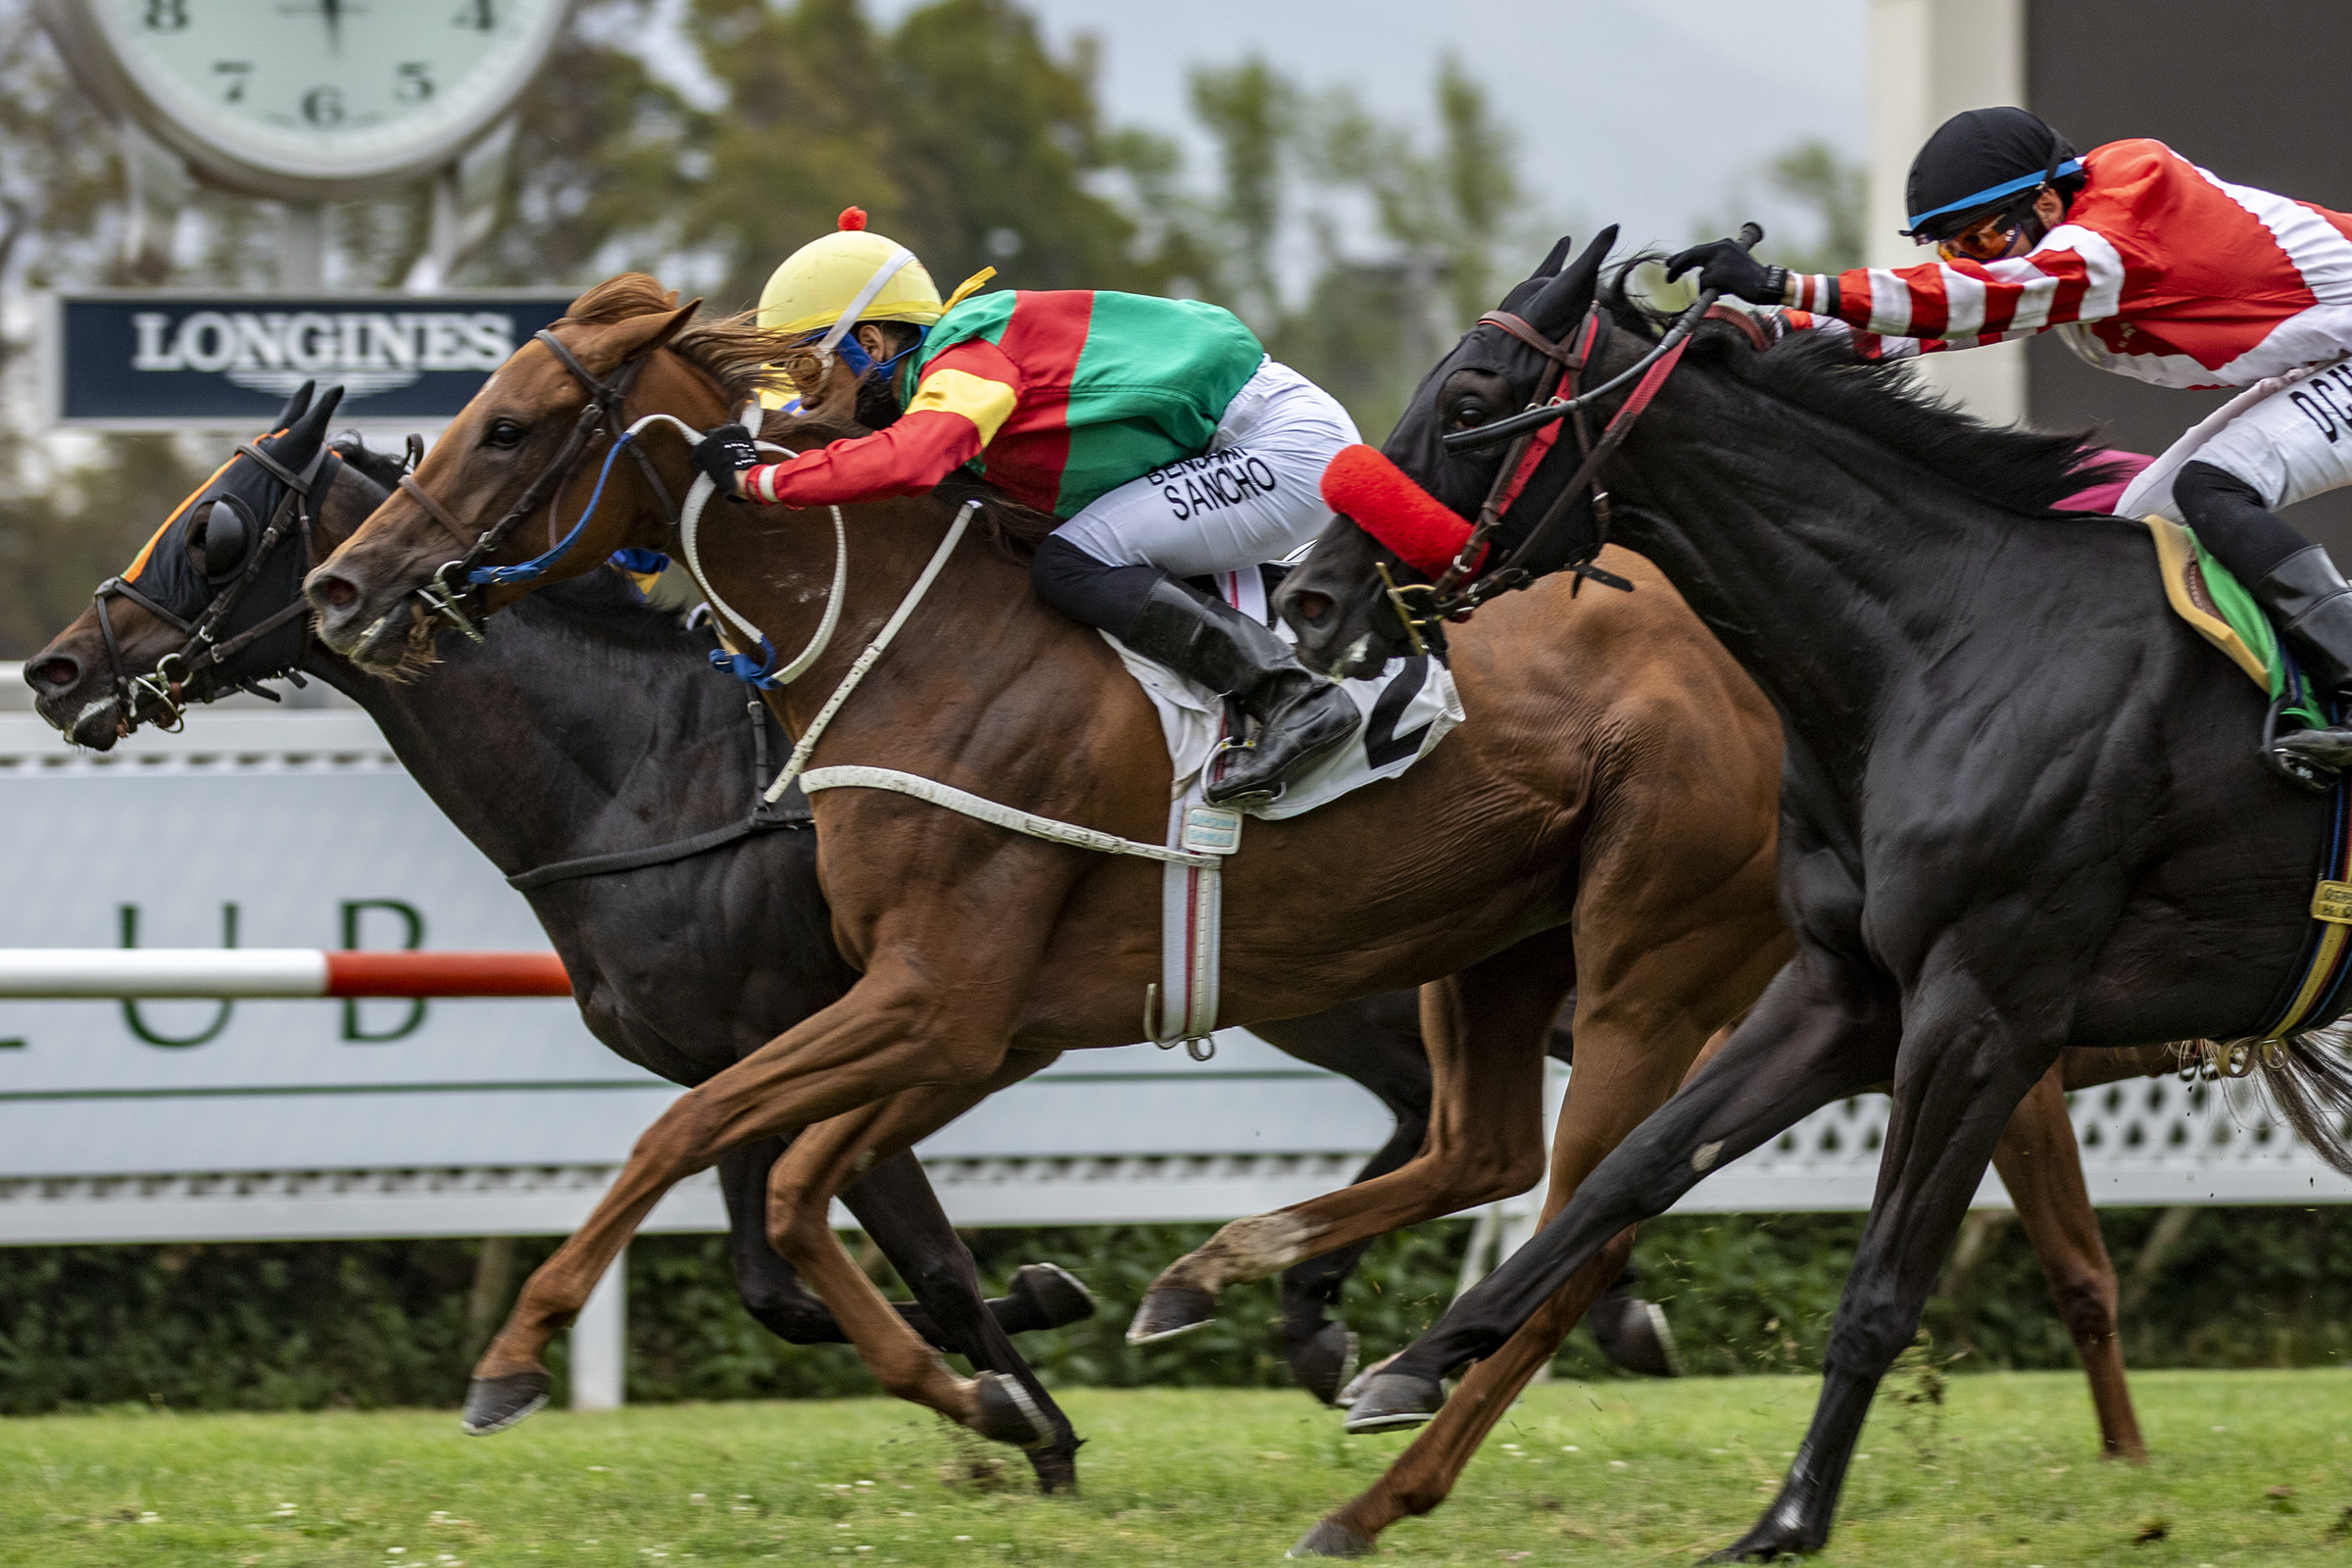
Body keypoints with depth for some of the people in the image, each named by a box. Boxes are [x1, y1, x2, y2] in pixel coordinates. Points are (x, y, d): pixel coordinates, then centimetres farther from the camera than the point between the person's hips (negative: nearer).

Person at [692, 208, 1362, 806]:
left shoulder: (966, 361, -18)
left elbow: (906, 461, -37)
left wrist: (755, 478, -28)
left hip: (1284, 447, -10)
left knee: (1072, 567, -16)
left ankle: (1294, 694, -19)